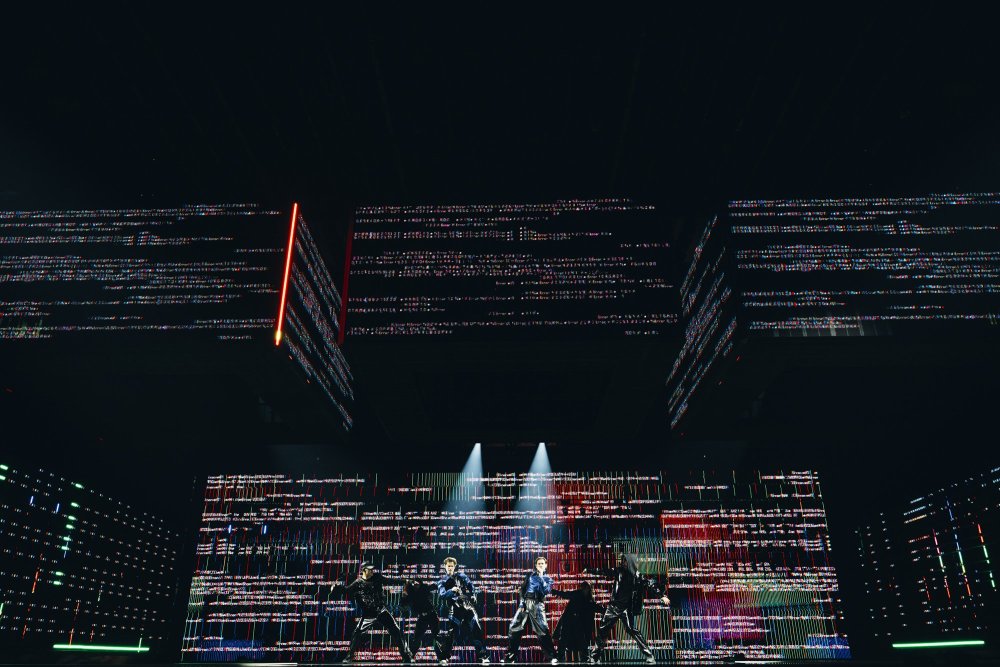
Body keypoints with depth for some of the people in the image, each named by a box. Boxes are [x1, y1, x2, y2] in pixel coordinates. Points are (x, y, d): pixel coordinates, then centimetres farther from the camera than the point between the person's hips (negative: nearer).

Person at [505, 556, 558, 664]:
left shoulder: (548, 578, 12)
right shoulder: (530, 574, 16)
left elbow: (546, 591, -7)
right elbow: (523, 588, 11)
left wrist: (541, 577, -8)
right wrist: (522, 602, -1)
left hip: (537, 605, -2)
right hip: (525, 603, 2)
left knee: (542, 631, -14)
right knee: (514, 628, -2)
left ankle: (552, 657, -10)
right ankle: (510, 657, 8)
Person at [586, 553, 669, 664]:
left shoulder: (637, 576, -9)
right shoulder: (618, 571, 2)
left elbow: (651, 584, -12)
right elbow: (604, 572, 12)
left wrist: (662, 595, -24)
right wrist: (589, 570, 18)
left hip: (627, 608, -4)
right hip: (614, 606, 4)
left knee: (631, 630, -17)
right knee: (603, 629, 6)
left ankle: (649, 654, -8)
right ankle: (595, 655, 19)